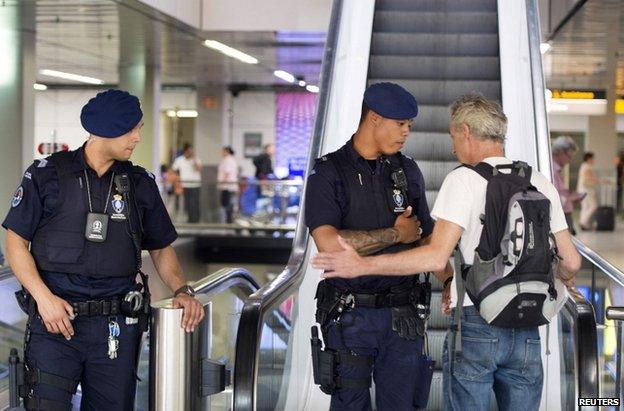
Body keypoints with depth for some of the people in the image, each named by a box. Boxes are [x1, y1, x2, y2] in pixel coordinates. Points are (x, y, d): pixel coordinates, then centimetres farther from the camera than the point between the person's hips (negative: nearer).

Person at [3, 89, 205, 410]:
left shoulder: (140, 183, 10)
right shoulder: (47, 175, 0)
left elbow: (161, 248, 18)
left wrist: (182, 290, -1)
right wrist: (44, 297, -12)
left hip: (117, 327, 3)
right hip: (55, 322, -3)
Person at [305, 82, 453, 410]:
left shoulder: (407, 171, 8)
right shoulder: (328, 173, -7)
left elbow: (427, 236, 15)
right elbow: (329, 243, -21)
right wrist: (396, 234, -12)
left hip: (402, 316, 4)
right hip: (349, 317, -4)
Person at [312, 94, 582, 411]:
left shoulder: (464, 180, -7)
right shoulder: (541, 184, 10)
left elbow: (436, 257, -17)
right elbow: (571, 261, 12)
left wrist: (362, 265, -12)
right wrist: (565, 279, 37)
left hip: (475, 325, -5)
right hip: (527, 334, 5)